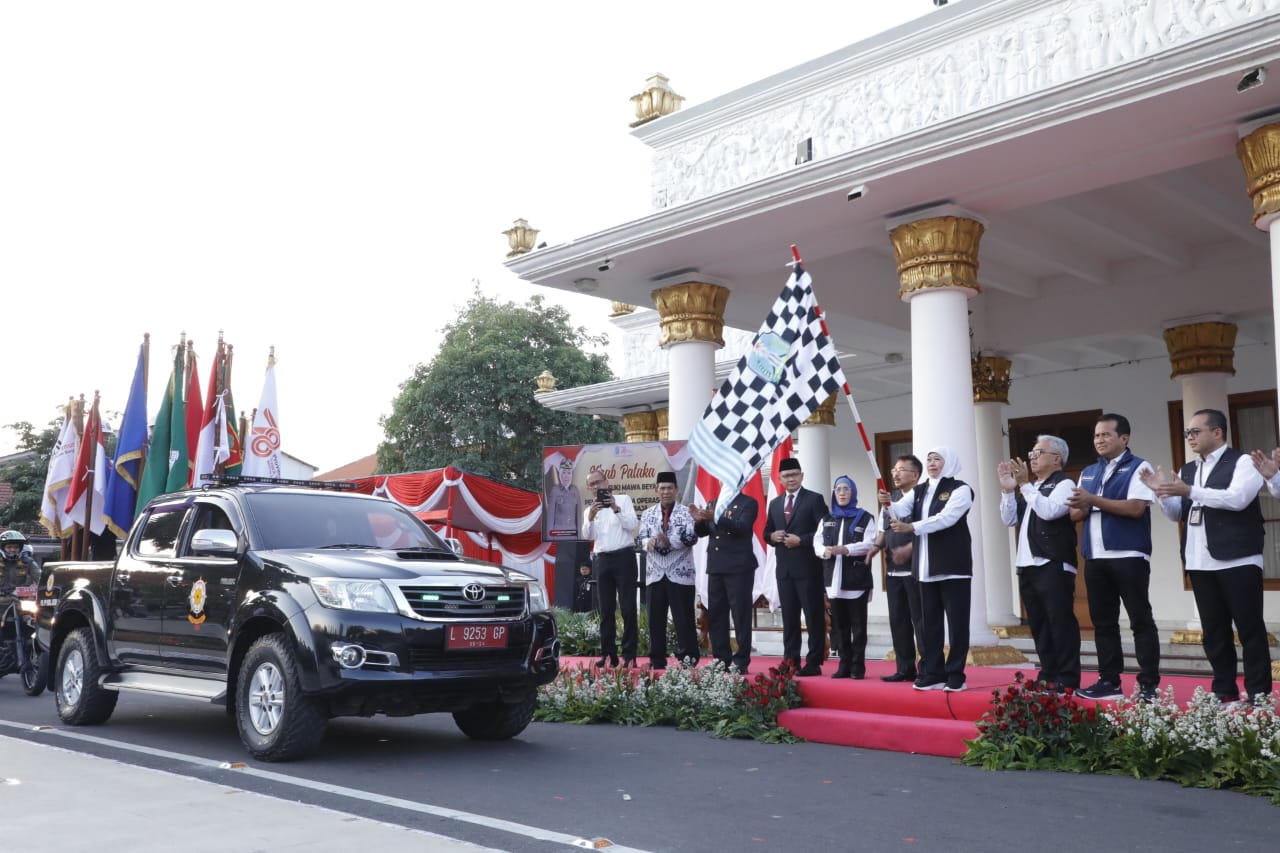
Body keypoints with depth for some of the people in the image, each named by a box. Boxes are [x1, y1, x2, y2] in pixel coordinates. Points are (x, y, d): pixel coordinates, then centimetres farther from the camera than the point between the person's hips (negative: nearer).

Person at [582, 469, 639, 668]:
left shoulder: (623, 499, 6)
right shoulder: (590, 509, 16)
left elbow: (633, 524, -6)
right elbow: (588, 535, -1)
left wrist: (616, 509, -17)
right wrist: (591, 517, -20)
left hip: (624, 557, -4)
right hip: (603, 560, 4)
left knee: (628, 608, -7)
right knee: (606, 609, 4)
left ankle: (629, 656, -6)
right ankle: (608, 655, 8)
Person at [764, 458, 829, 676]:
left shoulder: (814, 499, -2)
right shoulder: (775, 504, 17)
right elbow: (766, 532, 19)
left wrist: (801, 540, -17)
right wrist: (772, 536, -3)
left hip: (808, 567, -6)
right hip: (784, 568, 6)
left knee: (814, 616, -1)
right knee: (789, 617, 9)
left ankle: (813, 663, 3)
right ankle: (791, 662, 14)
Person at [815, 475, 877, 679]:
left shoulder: (865, 518, 2)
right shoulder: (827, 519, 16)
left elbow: (869, 544, -10)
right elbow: (817, 542, 10)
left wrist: (845, 549, -22)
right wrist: (825, 551, -13)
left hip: (857, 578, -4)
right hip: (834, 578, 4)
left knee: (858, 624, -2)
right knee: (839, 624, 6)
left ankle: (858, 666, 3)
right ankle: (844, 665, 12)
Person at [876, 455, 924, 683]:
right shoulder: (891, 498, 15)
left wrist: (909, 549, -23)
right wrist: (876, 547, 4)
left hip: (915, 568, -8)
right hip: (893, 569, 8)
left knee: (920, 620, -3)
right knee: (898, 619, 10)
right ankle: (905, 669, 18)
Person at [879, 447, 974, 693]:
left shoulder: (960, 489, -6)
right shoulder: (918, 490, 12)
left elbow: (946, 518, -20)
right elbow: (901, 510, -3)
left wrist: (911, 527, -30)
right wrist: (889, 504, -27)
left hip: (953, 564, -6)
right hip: (926, 566, 6)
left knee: (957, 621, -1)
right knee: (929, 622, 9)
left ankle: (955, 675, 5)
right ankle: (932, 674, 15)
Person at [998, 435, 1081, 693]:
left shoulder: (1064, 484, -4)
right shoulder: (1030, 487, 20)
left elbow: (1048, 511, -21)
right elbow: (1009, 520, 15)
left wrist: (1025, 484, -17)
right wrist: (1008, 490, 4)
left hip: (1054, 565, -8)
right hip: (1028, 565, 8)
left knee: (1060, 623, -6)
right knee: (1039, 624, 11)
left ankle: (1067, 680, -2)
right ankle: (1048, 676, 19)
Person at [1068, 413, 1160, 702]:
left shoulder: (1138, 468, -3)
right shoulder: (1088, 473, 18)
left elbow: (1136, 508, -16)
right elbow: (1075, 514, 17)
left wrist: (1093, 500, -16)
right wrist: (1081, 507, -7)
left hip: (1128, 556, -7)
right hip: (1095, 558, 7)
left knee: (1140, 620, -2)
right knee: (1103, 622, 9)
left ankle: (1148, 684, 2)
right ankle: (1109, 681, 16)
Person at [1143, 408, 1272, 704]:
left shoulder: (1242, 462, -4)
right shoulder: (1188, 470, 16)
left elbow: (1237, 498, -20)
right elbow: (1176, 514, 16)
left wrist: (1189, 491, -25)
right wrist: (1162, 493, -3)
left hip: (1237, 560, -7)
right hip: (1200, 563, 7)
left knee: (1250, 629, 1)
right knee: (1214, 631, 10)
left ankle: (1259, 694, 7)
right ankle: (1224, 690, 18)